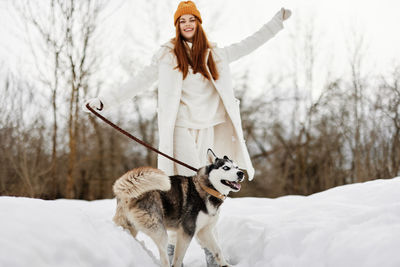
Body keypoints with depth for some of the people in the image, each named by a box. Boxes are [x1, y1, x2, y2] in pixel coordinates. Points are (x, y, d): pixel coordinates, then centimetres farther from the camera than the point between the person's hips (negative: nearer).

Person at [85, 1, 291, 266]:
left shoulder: (214, 55, 14)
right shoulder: (167, 54, 5)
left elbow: (247, 45, 24)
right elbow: (139, 82, 5)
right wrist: (105, 100, 0)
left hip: (207, 128, 3)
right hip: (180, 127, -3)